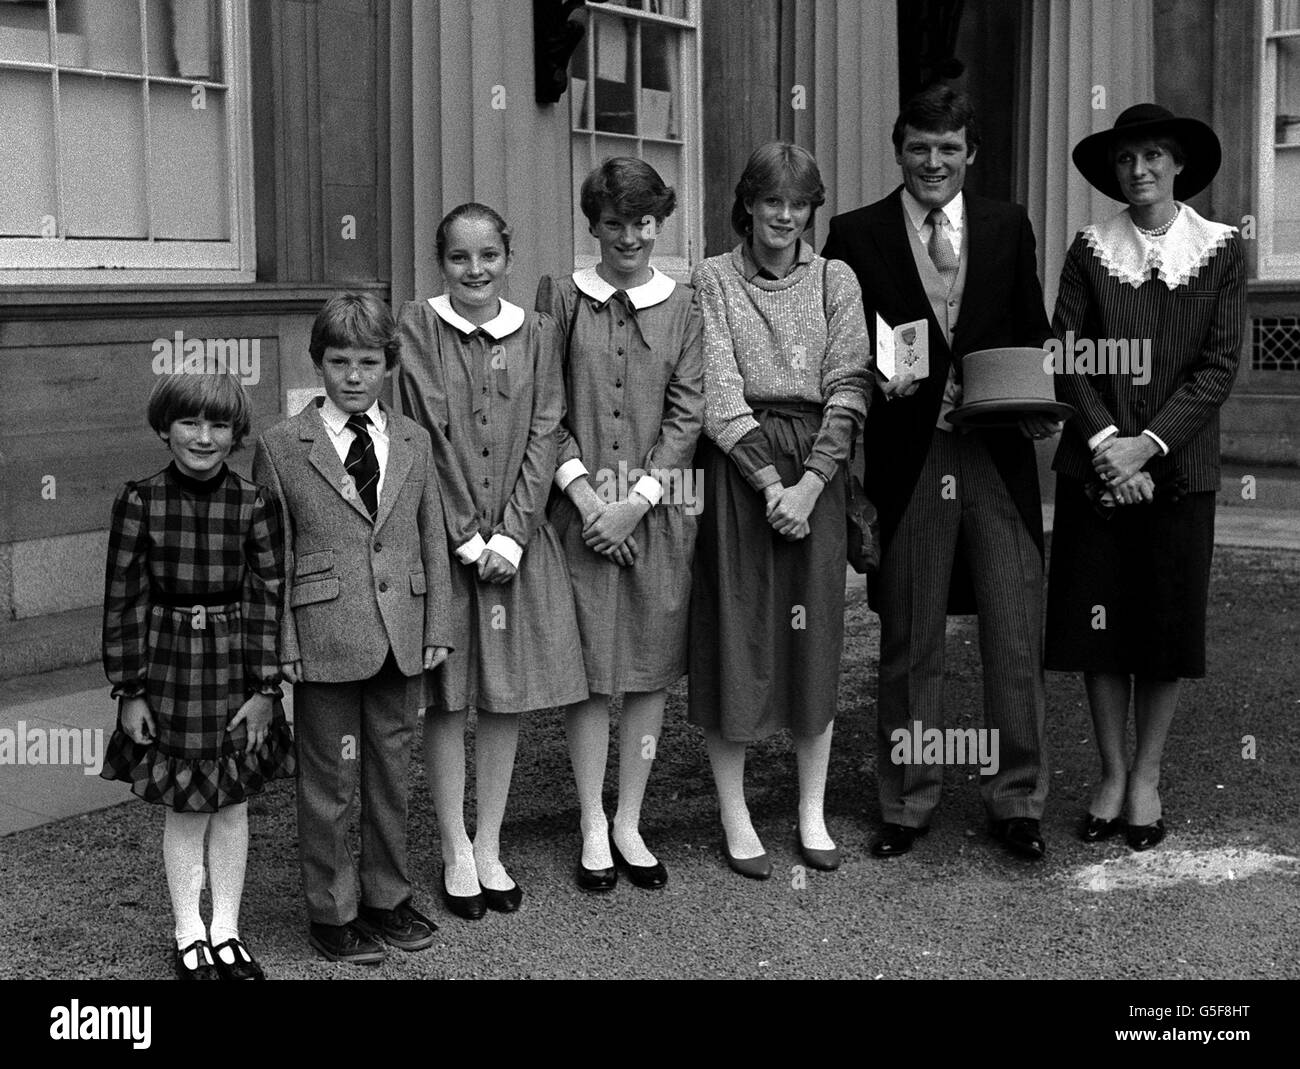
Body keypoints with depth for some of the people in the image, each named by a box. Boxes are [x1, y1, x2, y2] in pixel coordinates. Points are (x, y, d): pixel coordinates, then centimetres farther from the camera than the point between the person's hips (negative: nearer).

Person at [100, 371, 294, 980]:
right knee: (184, 808, 7)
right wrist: (129, 689, -4)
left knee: (233, 803, 10)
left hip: (236, 663, 1)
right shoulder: (139, 503, -7)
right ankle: (190, 937, 20)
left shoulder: (255, 505, -5)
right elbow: (124, 598, -4)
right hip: (168, 662, -1)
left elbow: (268, 597, -3)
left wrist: (264, 688, -5)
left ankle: (226, 932, 24)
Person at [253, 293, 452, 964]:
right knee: (329, 781, 5)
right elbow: (269, 557, -3)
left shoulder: (413, 442, 8)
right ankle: (332, 912, 20)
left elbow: (432, 540, 10)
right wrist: (281, 644, -7)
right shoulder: (281, 447, -3)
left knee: (392, 772, 14)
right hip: (324, 641, -3)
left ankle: (387, 897, 30)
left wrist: (437, 627, 6)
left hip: (400, 638, 4)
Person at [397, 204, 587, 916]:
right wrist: (467, 535, -13)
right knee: (446, 697, 2)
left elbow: (543, 434, 0)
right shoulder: (418, 326, -2)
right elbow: (427, 433, -8)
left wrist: (511, 533, -11)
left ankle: (490, 846, 20)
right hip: (442, 535, -2)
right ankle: (456, 852, 14)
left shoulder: (536, 334, 6)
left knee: (507, 696, 8)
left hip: (516, 536, 3)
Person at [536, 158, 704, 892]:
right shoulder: (562, 297, 4)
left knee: (653, 666, 5)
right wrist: (584, 492, -10)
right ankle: (593, 827, 13)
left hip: (661, 508, 1)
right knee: (591, 666, 0)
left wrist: (636, 501, -9)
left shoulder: (684, 306, 6)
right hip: (582, 507, -1)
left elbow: (688, 414, 1)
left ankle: (630, 824, 17)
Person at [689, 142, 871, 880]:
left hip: (816, 470, 2)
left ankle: (813, 812, 17)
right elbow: (719, 392, -6)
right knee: (735, 632, 1)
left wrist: (808, 484, -12)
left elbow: (849, 390, 0)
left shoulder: (835, 280, 8)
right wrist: (769, 481, -15)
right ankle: (735, 815, 12)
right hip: (736, 469, -2)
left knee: (816, 635, 6)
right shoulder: (713, 280, 2)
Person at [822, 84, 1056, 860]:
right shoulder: (857, 235, 3)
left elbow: (1032, 335, 12)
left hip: (999, 457, 1)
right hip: (908, 460, -1)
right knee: (908, 644, 9)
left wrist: (1040, 408, -5)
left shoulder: (1009, 227, 10)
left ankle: (1018, 802, 19)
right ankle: (908, 804, 22)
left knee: (1016, 637, 4)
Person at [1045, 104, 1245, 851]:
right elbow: (1067, 357, -1)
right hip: (1095, 469, 1)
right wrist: (1105, 440, -14)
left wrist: (1147, 445, -13)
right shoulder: (1091, 251, 5)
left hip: (1179, 468, -1)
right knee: (1097, 621, 3)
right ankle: (1112, 774, 17)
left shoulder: (1220, 251, 2)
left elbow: (1219, 367, -4)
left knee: (1169, 622, 3)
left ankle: (1148, 778, 18)